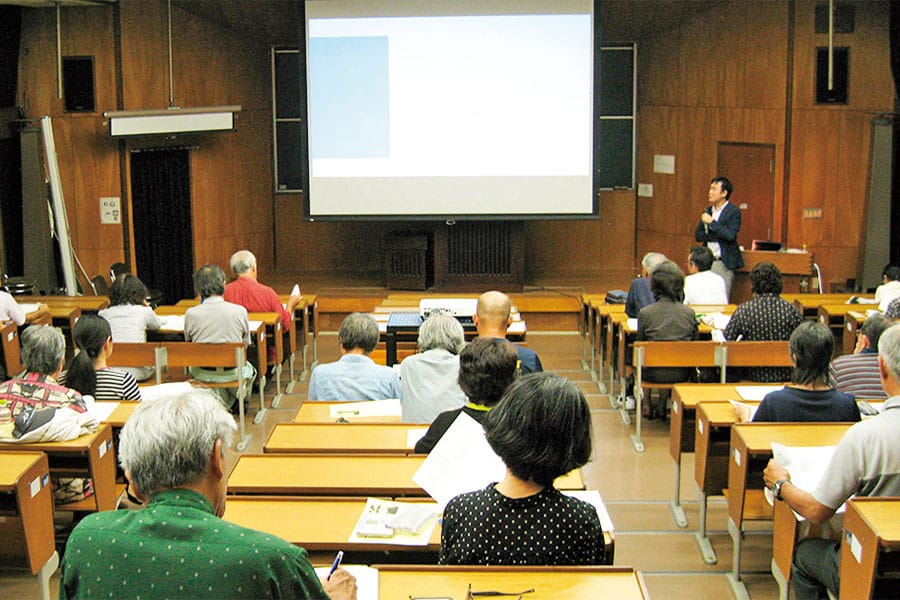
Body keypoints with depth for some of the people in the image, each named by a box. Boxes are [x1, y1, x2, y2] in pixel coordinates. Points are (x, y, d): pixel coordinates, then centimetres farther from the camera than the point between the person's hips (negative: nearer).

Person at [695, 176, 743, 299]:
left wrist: (712, 222, -13)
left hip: (723, 263, -6)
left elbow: (730, 235, -17)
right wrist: (716, 235, -7)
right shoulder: (708, 211, 15)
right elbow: (698, 236, 10)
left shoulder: (734, 212, -4)